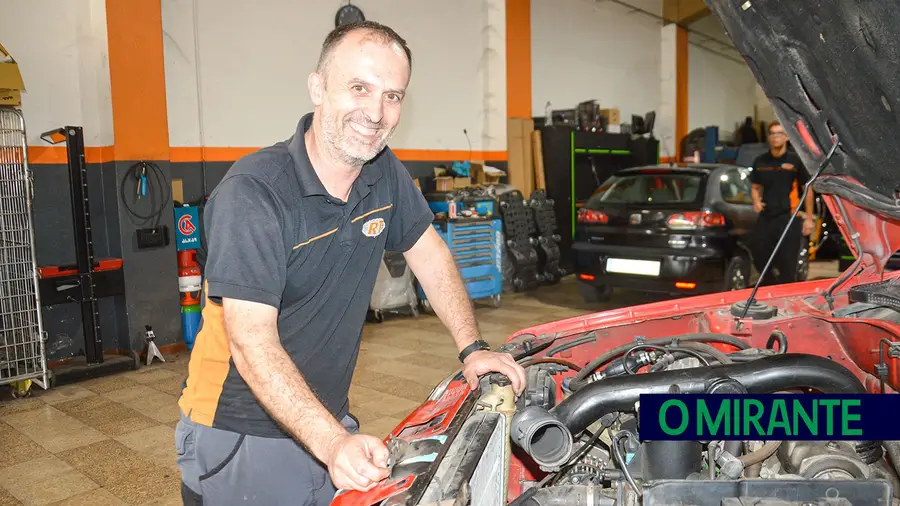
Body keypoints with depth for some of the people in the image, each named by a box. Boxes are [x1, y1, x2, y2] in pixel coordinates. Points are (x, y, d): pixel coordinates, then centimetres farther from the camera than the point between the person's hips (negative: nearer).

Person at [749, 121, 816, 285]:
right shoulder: (760, 162, 11)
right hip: (765, 217, 4)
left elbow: (808, 189, 4)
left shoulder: (796, 160, -1)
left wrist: (809, 218, 0)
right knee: (760, 261, 5)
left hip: (789, 218, -4)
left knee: (787, 265, -3)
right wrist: (756, 202, -3)